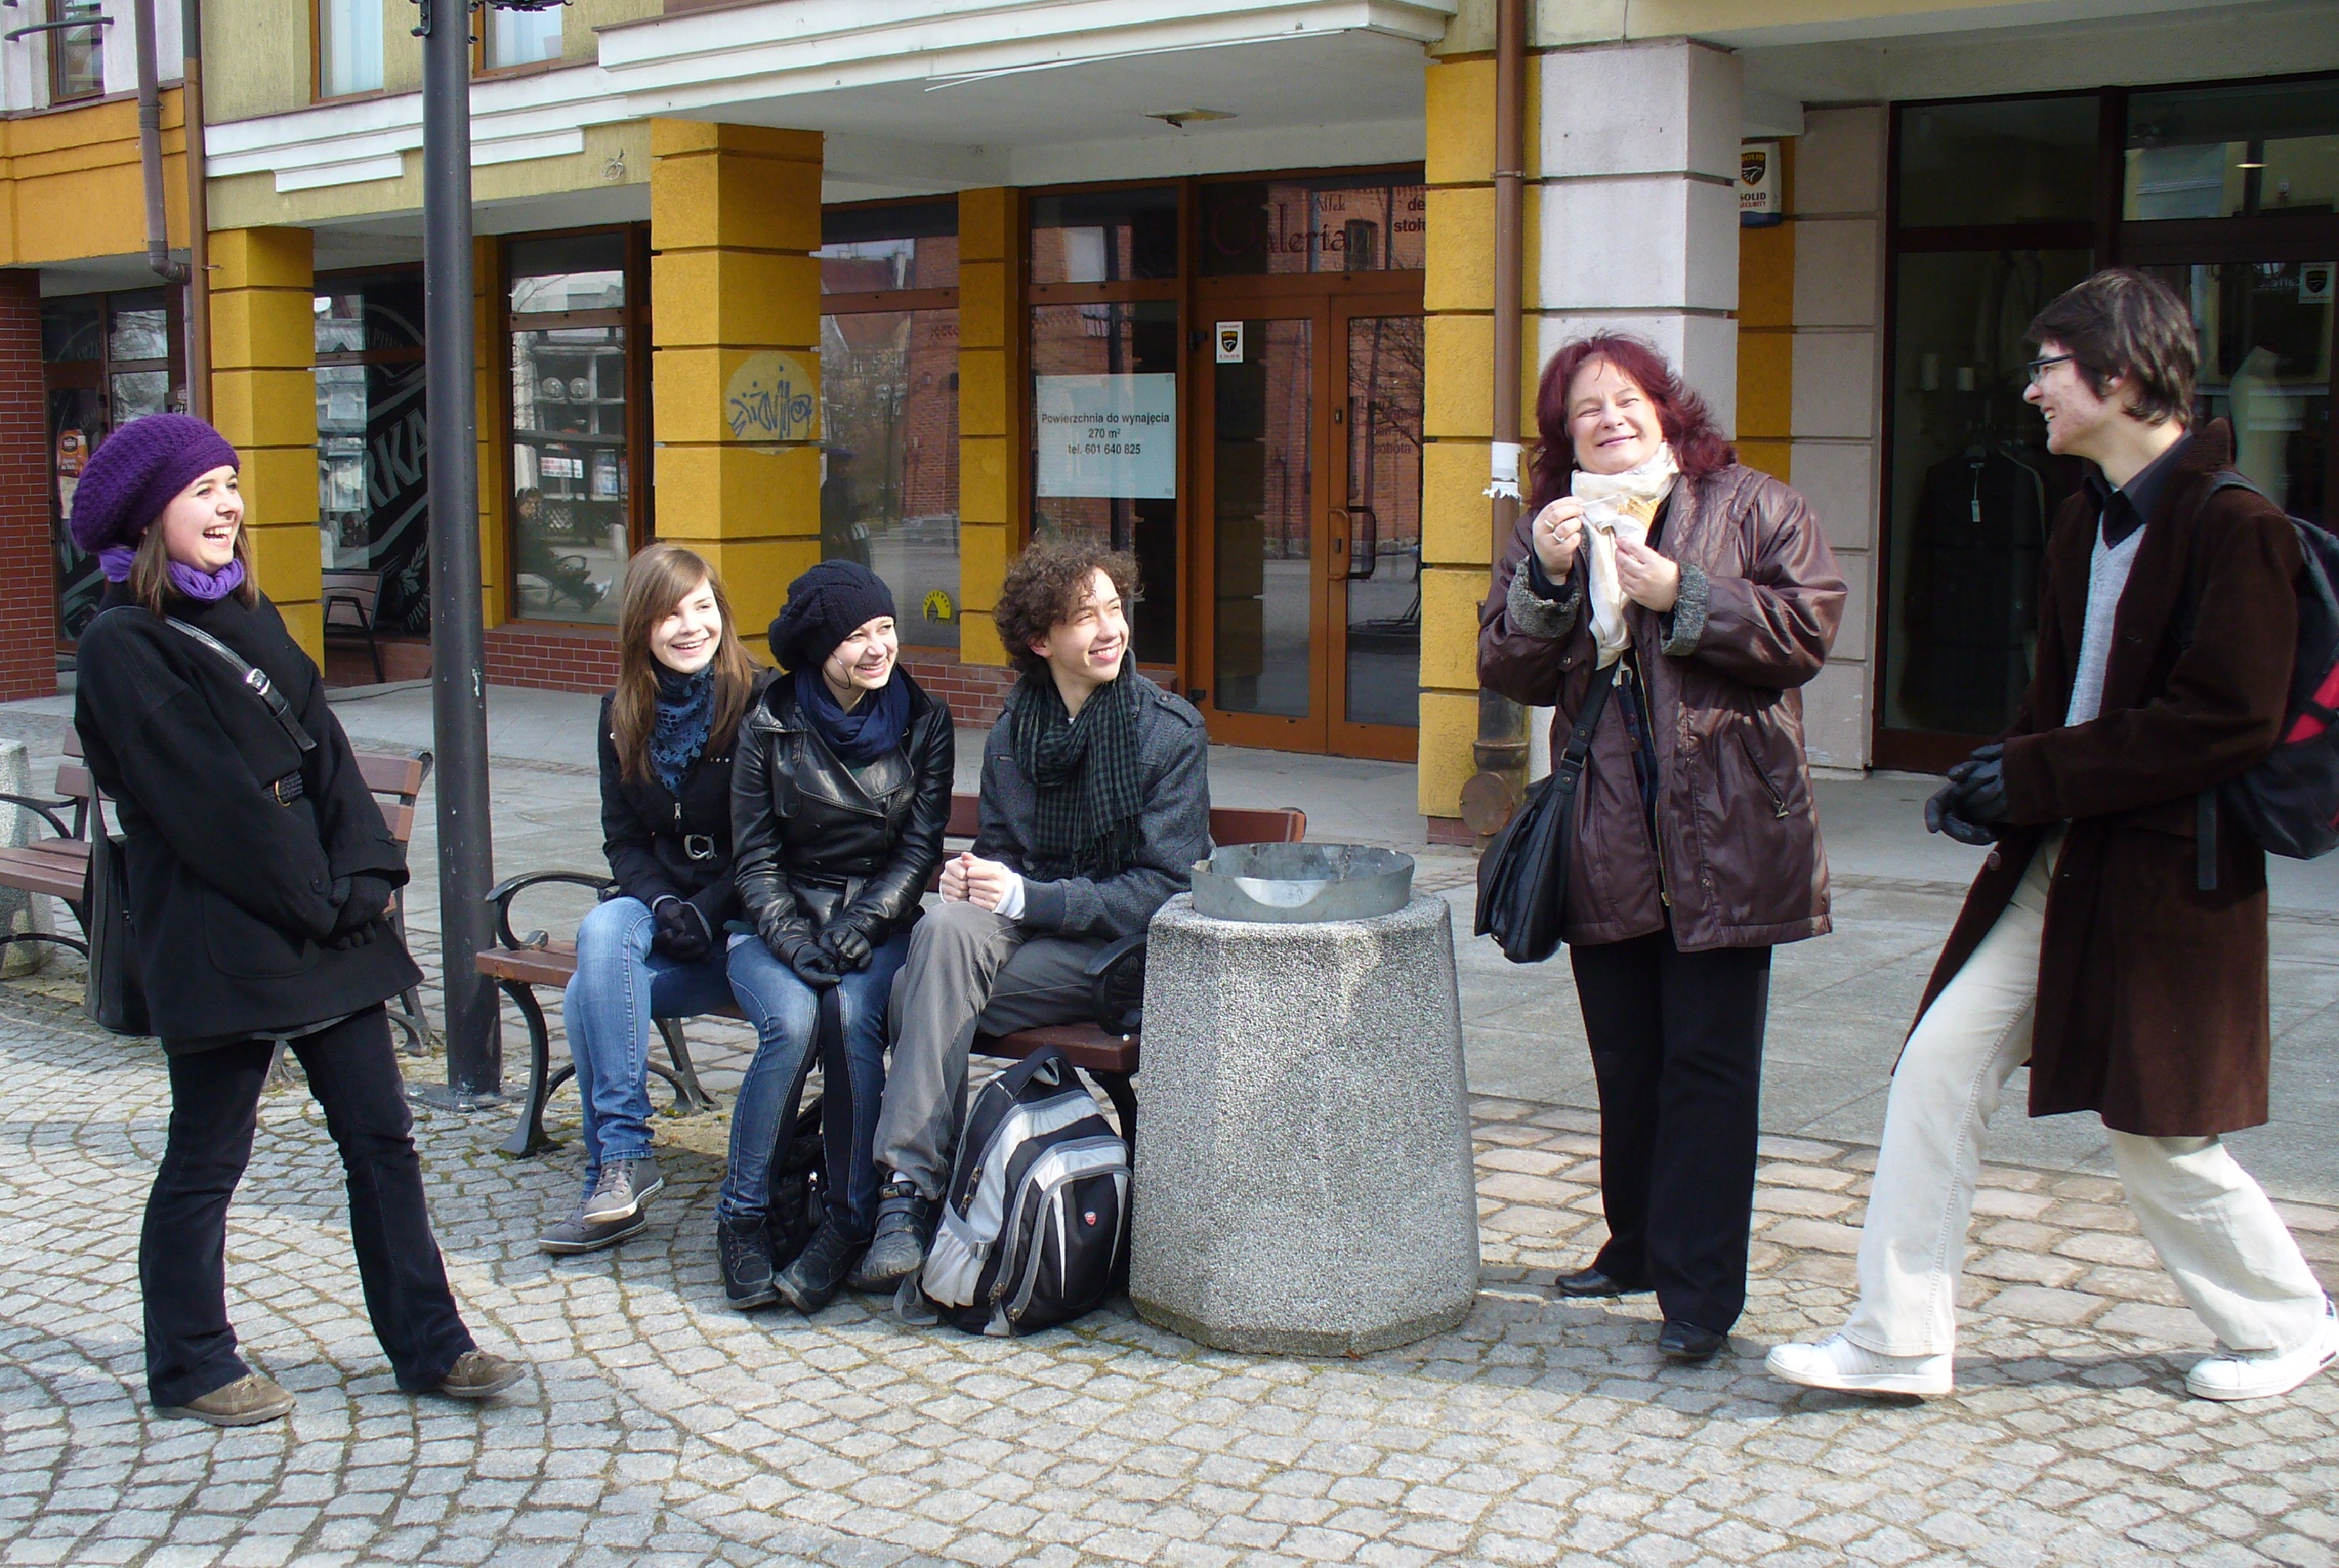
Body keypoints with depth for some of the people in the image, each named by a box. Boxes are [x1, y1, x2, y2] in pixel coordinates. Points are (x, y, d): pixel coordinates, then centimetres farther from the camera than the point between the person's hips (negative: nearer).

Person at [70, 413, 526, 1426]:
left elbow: (323, 751, 8)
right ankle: (188, 1366, 22)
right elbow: (205, 800, -15)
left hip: (327, 926, 7)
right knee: (206, 1161, 6)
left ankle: (427, 1344, 17)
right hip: (218, 941, -7)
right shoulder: (122, 647, -9)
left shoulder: (248, 615, 14)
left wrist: (367, 872, -6)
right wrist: (319, 897, -14)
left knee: (381, 1136, 9)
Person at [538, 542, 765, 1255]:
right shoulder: (623, 714, 10)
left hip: (743, 916, -4)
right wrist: (660, 904, -10)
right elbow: (622, 839, 9)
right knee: (602, 932, -30)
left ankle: (618, 1165, -15)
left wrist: (706, 911, -17)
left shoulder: (759, 704, -7)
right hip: (660, 908, 4)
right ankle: (620, 1166, -28)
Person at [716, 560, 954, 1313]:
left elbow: (921, 849, 0)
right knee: (791, 1020, -30)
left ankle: (848, 1223, -20)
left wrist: (860, 926, -14)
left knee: (853, 1016, -31)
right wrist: (794, 942, -16)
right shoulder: (771, 725, 0)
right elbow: (755, 858, 0)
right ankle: (744, 1215, -13)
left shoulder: (923, 721, 3)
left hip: (880, 921, 0)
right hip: (781, 919, 0)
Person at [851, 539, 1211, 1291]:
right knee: (945, 928, -32)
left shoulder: (1171, 731, -7)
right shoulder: (1015, 726, 9)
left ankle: (910, 1191, -21)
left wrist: (1028, 897, -20)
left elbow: (1163, 889, -11)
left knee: (924, 994, -28)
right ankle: (909, 1184, -30)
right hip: (1024, 924, 5)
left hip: (1119, 948, -4)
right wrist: (972, 874, -7)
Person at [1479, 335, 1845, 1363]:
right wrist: (1545, 579, -12)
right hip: (1606, 842, 4)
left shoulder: (1752, 507, 1)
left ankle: (1701, 1290, 3)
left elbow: (1807, 628, -9)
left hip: (1724, 835, -4)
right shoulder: (1549, 530, 12)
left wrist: (1680, 597, -15)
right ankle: (1639, 1246, 31)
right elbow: (1508, 672, 4)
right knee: (1625, 1065, 15)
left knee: (1708, 1065, -3)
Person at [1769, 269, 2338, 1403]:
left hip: (2166, 875, -8)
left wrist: (2031, 775, -19)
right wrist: (1994, 775, -2)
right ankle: (1898, 1340, 7)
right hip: (2055, 861, 8)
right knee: (1937, 1068, 0)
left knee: (2155, 1137, 5)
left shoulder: (2231, 524, -16)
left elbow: (2229, 722, -22)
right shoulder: (2087, 521, 12)